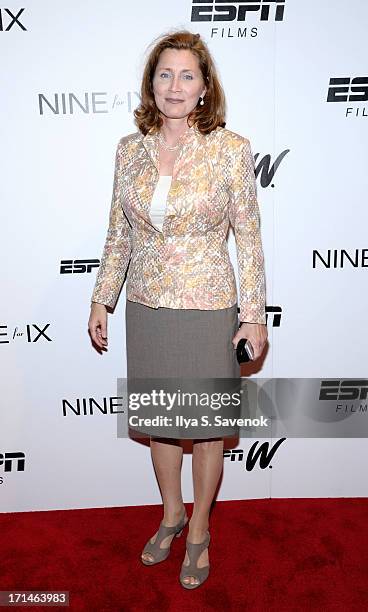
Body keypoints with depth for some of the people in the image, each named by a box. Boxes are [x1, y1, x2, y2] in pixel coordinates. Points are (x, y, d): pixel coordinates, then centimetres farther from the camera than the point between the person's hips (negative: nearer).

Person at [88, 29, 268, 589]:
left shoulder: (232, 149, -8)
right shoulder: (130, 149, 2)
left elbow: (249, 237, -5)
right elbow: (118, 234, 8)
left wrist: (254, 314, -7)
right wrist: (101, 300, 8)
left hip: (208, 310, -3)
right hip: (146, 307, 4)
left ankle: (199, 529, 37)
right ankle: (171, 513, 44)